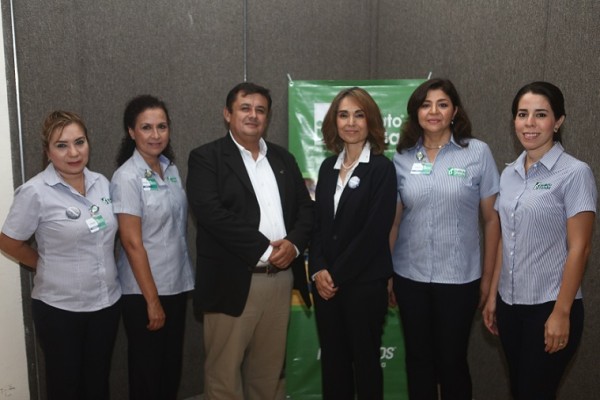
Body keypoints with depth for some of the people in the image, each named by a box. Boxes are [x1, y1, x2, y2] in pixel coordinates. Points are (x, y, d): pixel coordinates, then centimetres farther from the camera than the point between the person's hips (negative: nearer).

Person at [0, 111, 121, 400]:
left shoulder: (101, 183, 0)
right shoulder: (35, 192, -15)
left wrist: (105, 268, 7)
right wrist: (50, 267, 1)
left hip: (107, 302, 4)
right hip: (60, 308, -4)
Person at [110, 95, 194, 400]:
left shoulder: (171, 170, 5)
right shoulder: (127, 177, -15)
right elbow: (132, 242, -17)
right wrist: (152, 300, -16)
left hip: (176, 285, 6)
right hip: (143, 292, -6)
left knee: (172, 369, 17)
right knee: (147, 372, 9)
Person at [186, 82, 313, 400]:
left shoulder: (283, 158, 15)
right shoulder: (206, 158, -2)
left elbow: (306, 207, 11)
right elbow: (212, 213, -16)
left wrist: (293, 243, -9)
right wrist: (264, 249, -17)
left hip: (281, 279, 5)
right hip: (233, 281, -5)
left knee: (269, 370, 16)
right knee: (224, 373, 6)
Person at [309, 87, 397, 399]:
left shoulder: (382, 168, -7)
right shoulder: (328, 167, 9)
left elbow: (375, 231, -14)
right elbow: (317, 224, 9)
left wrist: (337, 274, -12)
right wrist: (319, 270, -6)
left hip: (364, 283, -5)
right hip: (326, 283, 5)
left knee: (365, 360, 8)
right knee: (332, 360, 13)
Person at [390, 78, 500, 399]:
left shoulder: (477, 153, -5)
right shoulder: (402, 158, 2)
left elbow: (491, 219, -1)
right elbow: (393, 220, 6)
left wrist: (487, 278, 0)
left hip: (459, 277, -2)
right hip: (409, 276, 2)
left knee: (452, 360, 10)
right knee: (418, 358, 14)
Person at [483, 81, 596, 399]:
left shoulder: (575, 173, -12)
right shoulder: (509, 174, 6)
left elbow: (579, 248, -14)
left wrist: (561, 313, -15)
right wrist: (493, 295, 10)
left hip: (548, 307, -6)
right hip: (511, 304, 6)